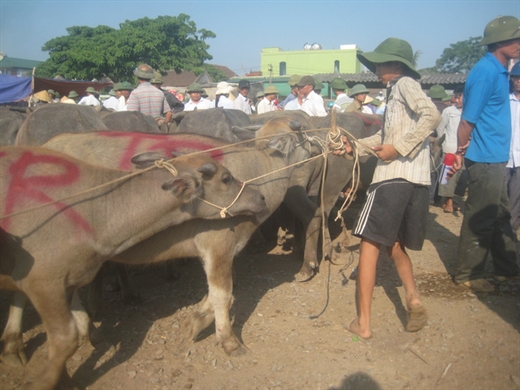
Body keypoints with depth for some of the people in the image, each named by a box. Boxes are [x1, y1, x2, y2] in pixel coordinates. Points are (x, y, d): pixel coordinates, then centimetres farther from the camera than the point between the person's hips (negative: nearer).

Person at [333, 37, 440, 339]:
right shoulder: (398, 91, 23)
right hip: (417, 180, 9)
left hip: (396, 176, -9)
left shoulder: (405, 83, -3)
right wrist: (355, 145, 16)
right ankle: (414, 299, 2)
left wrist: (398, 148, -19)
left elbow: (432, 115, -20)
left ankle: (363, 323, -1)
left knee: (370, 244, -3)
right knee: (393, 244, 20)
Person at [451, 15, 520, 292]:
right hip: (485, 159, -10)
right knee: (480, 219, 0)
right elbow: (467, 120, -20)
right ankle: (466, 274, 13)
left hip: (496, 158, 10)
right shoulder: (486, 72, -18)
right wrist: (461, 152, -11)